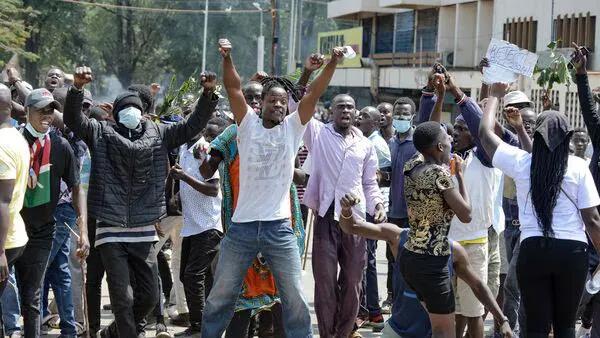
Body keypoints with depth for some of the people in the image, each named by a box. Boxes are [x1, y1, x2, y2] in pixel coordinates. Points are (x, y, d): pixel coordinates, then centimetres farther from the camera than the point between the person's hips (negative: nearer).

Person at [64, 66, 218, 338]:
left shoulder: (158, 134, 8)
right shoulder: (101, 133, 2)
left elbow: (192, 126, 6)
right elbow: (73, 119, -11)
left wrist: (208, 94, -8)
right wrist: (78, 88, -28)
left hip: (144, 231, 4)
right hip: (111, 231, -3)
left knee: (150, 295, 9)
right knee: (122, 298, -5)